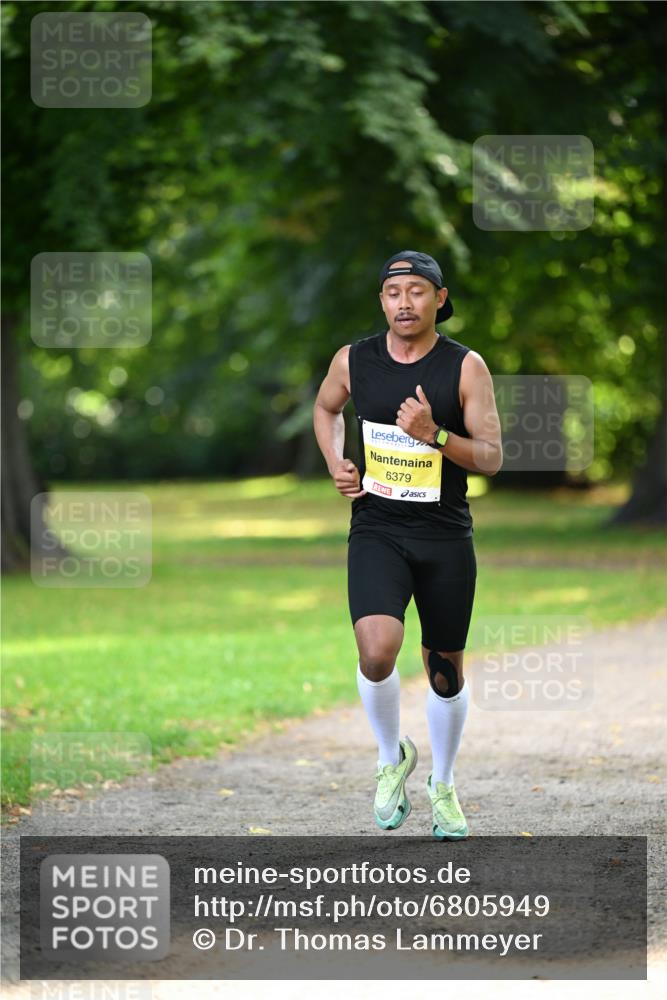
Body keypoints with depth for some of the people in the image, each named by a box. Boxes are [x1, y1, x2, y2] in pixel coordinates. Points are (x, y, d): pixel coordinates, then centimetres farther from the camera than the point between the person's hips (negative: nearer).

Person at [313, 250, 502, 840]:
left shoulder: (465, 367, -7)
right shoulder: (354, 361, -1)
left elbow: (492, 458, -7)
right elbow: (326, 407, 22)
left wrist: (434, 435, -24)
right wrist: (337, 465, 5)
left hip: (446, 536, 0)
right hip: (376, 531, 0)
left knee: (446, 670, 11)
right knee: (377, 653, -22)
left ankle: (443, 785, 34)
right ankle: (393, 756, 6)